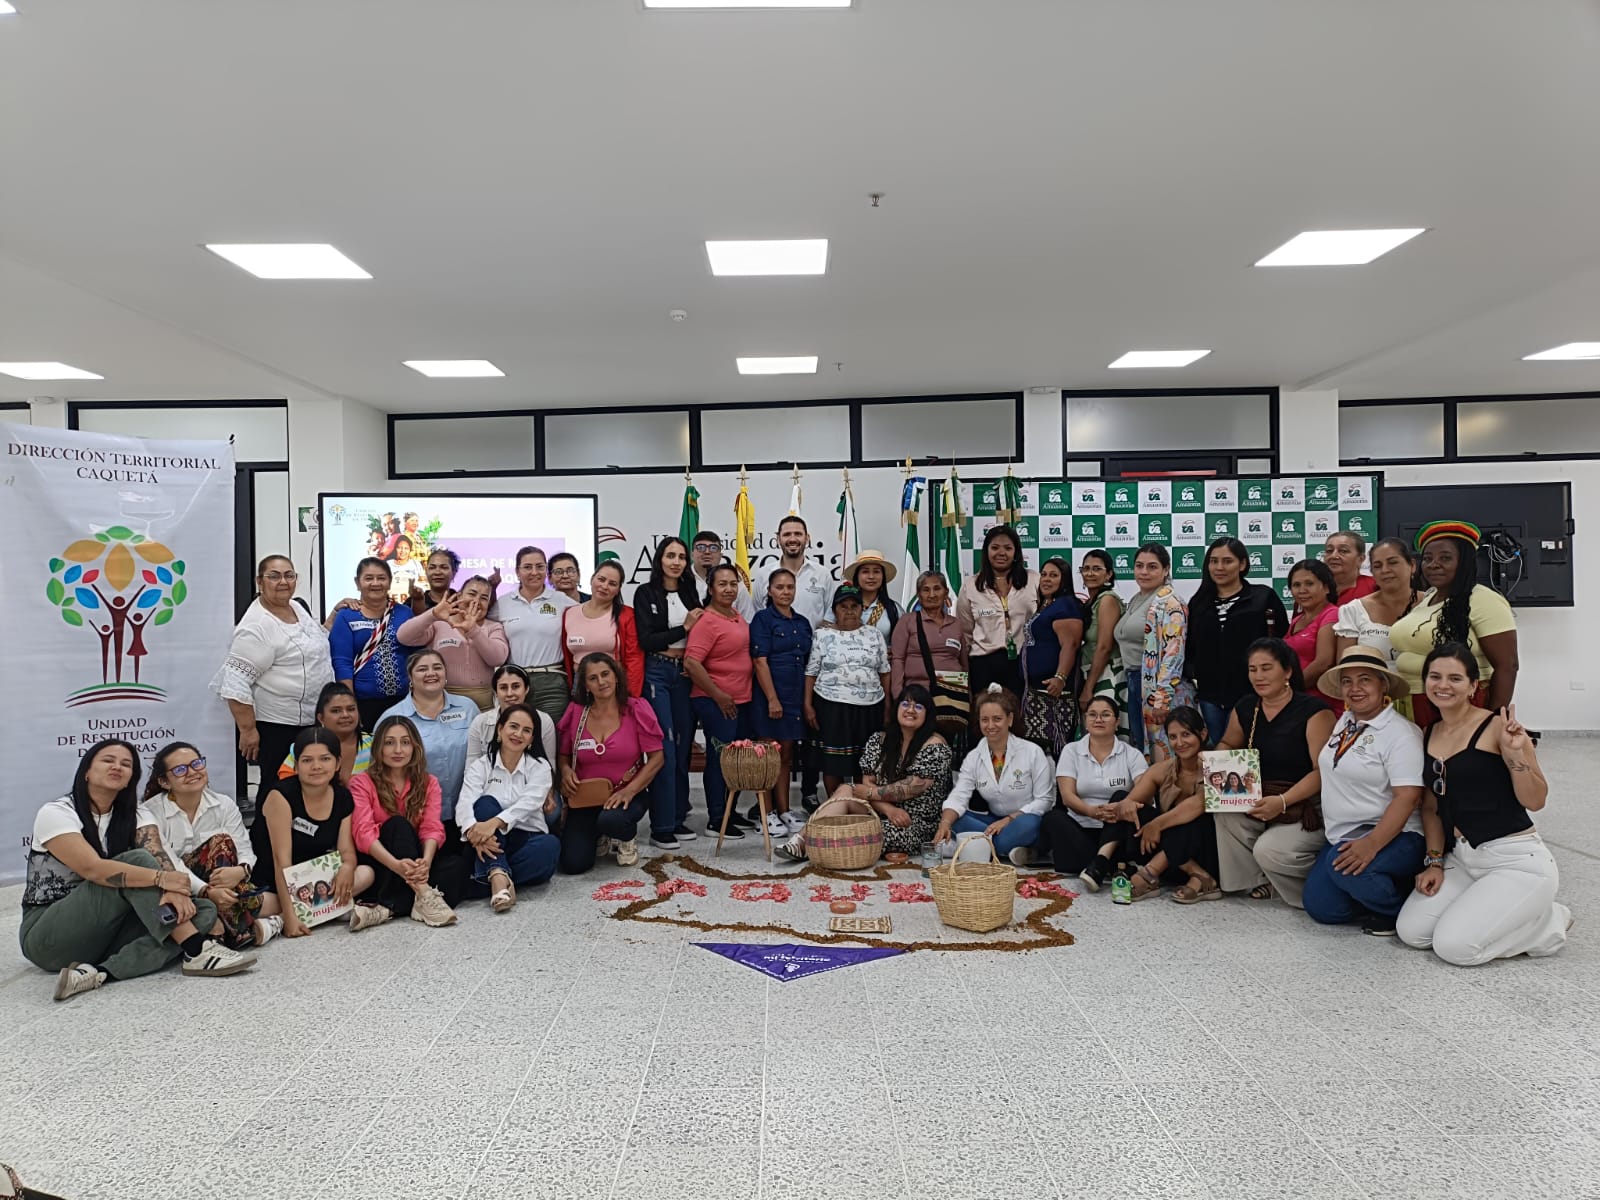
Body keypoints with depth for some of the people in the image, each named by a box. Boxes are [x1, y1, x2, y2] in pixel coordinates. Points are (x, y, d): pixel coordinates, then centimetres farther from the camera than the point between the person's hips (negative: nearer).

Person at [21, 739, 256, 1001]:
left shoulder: (137, 814, 6)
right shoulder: (55, 813, -10)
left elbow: (160, 859, -13)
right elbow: (92, 868, -26)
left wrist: (176, 891, -35)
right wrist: (160, 879, -37)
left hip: (109, 931, 6)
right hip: (48, 937, -6)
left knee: (204, 910, -17)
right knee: (136, 861, -27)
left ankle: (102, 971, -34)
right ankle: (196, 950, -35)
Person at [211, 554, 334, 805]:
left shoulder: (299, 608, 7)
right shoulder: (256, 626, -19)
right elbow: (236, 683, -21)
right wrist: (248, 730, -22)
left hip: (312, 720, 8)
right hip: (277, 725, -8)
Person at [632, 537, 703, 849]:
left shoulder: (690, 592, 12)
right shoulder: (645, 593, -2)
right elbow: (646, 640, -9)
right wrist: (683, 627, -10)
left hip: (684, 674, 5)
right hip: (657, 673, -5)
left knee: (683, 747, 8)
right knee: (664, 749, -7)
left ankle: (678, 818, 18)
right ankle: (661, 826, -1)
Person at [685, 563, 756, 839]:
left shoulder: (736, 616, 10)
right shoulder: (707, 620, -16)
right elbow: (691, 663, -23)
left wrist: (740, 694, 13)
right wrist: (719, 696, -18)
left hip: (739, 700, 8)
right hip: (715, 702, -8)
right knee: (719, 757, -1)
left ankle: (728, 810, 29)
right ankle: (716, 819, 9)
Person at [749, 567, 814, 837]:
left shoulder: (803, 623, 14)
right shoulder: (763, 619, -4)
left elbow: (808, 663, 15)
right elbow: (760, 661, -11)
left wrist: (808, 700, 7)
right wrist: (772, 699, -17)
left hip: (795, 697, 6)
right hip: (769, 696, -6)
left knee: (787, 756, 11)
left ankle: (784, 812, 17)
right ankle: (768, 813, 7)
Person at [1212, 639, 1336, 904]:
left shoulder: (1313, 711, -13)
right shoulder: (1245, 708, 7)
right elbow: (1227, 745, 23)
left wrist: (1282, 801, -28)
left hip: (1304, 806, -6)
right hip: (1256, 802, 6)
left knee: (1269, 850, -29)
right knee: (1226, 814, -24)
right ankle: (1259, 880, -3)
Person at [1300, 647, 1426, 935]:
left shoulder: (1400, 733, -15)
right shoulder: (1345, 721, 8)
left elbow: (1408, 797, -23)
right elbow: (1324, 769, 17)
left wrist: (1372, 844, -33)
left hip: (1390, 836, -7)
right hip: (1342, 836, 7)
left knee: (1347, 868, -35)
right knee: (1321, 908, -3)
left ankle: (1400, 907, -7)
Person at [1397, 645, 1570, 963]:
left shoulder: (1498, 727, -11)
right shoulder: (1428, 736, 7)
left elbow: (1535, 802, -12)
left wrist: (1516, 754, -25)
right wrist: (1434, 862, 5)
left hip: (1517, 860, -6)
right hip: (1461, 858, 7)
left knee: (1454, 946, -16)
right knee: (1412, 932, -6)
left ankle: (1549, 921, 10)